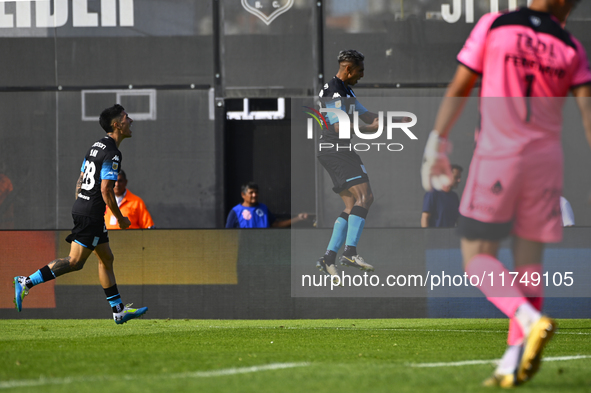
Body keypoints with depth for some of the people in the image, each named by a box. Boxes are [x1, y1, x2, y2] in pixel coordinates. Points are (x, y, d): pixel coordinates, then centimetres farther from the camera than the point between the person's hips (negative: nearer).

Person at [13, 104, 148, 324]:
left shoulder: (97, 146, 14)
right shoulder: (112, 154, -15)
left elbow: (80, 181, 18)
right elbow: (106, 191, -19)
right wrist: (120, 219, -10)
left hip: (81, 207, 10)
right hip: (92, 213, -10)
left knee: (106, 259, 13)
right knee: (75, 261, -9)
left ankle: (119, 311, 17)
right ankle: (27, 283, -13)